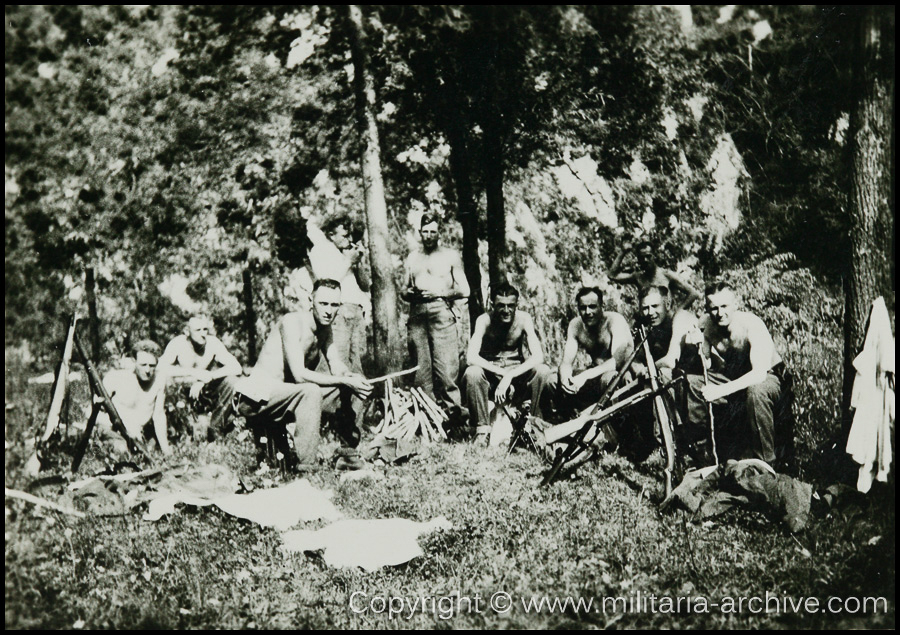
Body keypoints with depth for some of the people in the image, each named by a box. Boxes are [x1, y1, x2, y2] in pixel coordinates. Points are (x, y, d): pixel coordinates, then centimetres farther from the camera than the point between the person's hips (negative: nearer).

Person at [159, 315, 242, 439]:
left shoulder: (213, 342, -18)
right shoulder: (178, 343, -21)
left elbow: (237, 367, -25)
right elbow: (161, 368, -36)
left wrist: (209, 376, -36)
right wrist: (193, 372, -39)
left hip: (207, 390, 1)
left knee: (231, 379, -26)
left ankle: (216, 425, -10)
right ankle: (201, 417, -14)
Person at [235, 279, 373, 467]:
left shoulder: (325, 327, 7)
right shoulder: (293, 322, -20)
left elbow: (336, 367, 6)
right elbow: (299, 374, -28)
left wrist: (352, 377, -19)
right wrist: (346, 381, -30)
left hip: (287, 396, 9)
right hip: (259, 397, -9)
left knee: (351, 390, 1)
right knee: (311, 391, -36)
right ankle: (305, 466, -37)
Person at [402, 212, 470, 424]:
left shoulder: (450, 257, 11)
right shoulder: (413, 259, 22)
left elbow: (464, 290, 4)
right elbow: (404, 291, 24)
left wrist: (437, 293, -9)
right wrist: (410, 293, 1)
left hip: (442, 313, -4)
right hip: (417, 317, 4)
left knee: (446, 368, -13)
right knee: (421, 369, -2)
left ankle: (453, 412, -11)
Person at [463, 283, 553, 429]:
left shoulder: (524, 319, -12)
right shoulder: (484, 320, -15)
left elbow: (538, 356, -21)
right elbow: (471, 358, -26)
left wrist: (509, 376, -30)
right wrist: (502, 373, -32)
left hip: (517, 371, 1)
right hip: (490, 374, -1)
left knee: (543, 371, -27)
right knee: (472, 372, -33)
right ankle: (481, 427, -19)